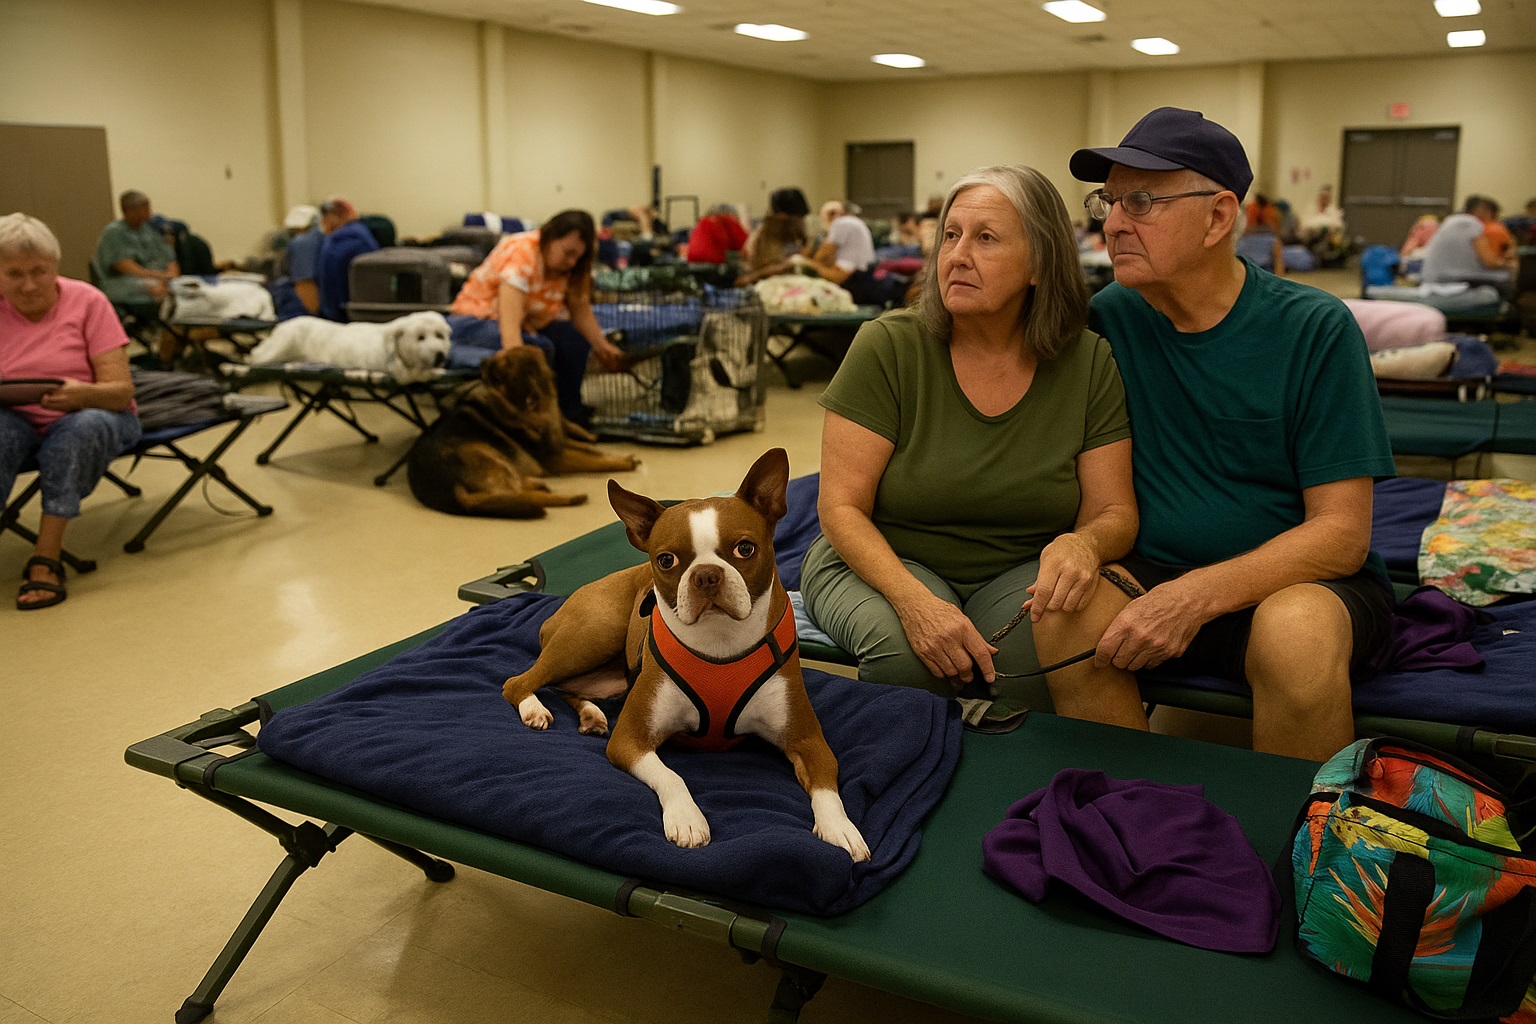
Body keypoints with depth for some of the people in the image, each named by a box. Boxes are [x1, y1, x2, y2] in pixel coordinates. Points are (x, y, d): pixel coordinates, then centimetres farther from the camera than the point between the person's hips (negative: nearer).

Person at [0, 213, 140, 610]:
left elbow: (120, 391, -11)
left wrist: (81, 393, -35)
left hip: (92, 416, -2)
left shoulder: (87, 301, -7)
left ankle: (46, 559, -34)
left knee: (84, 426, -36)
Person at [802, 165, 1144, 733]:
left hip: (1016, 575, 2)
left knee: (1079, 614, -31)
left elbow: (1114, 511, -1)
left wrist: (1084, 543, -28)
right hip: (885, 564, -1)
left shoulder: (1089, 362, -5)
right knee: (904, 643, -34)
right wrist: (914, 599, -31)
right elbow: (841, 508, -13)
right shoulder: (888, 346, -11)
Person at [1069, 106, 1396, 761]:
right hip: (1152, 573, 2)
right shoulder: (1107, 318, 0)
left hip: (1302, 581, -2)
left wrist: (1198, 596, -26)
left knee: (1295, 632, -35)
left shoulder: (1315, 329, -9)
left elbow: (1342, 533, -13)